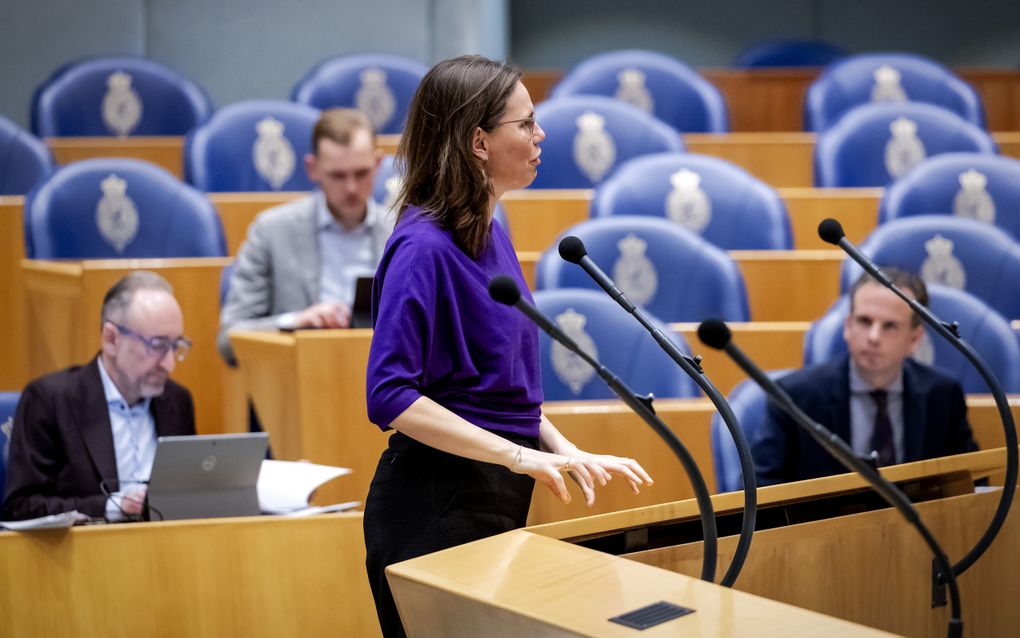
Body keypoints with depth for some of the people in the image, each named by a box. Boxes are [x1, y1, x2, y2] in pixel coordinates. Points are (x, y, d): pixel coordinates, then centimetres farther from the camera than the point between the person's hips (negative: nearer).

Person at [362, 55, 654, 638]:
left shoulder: (490, 235, 9)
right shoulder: (424, 246, -18)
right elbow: (391, 396, -24)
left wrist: (568, 454, 6)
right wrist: (522, 456, -25)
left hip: (497, 501, 9)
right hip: (436, 508, -9)